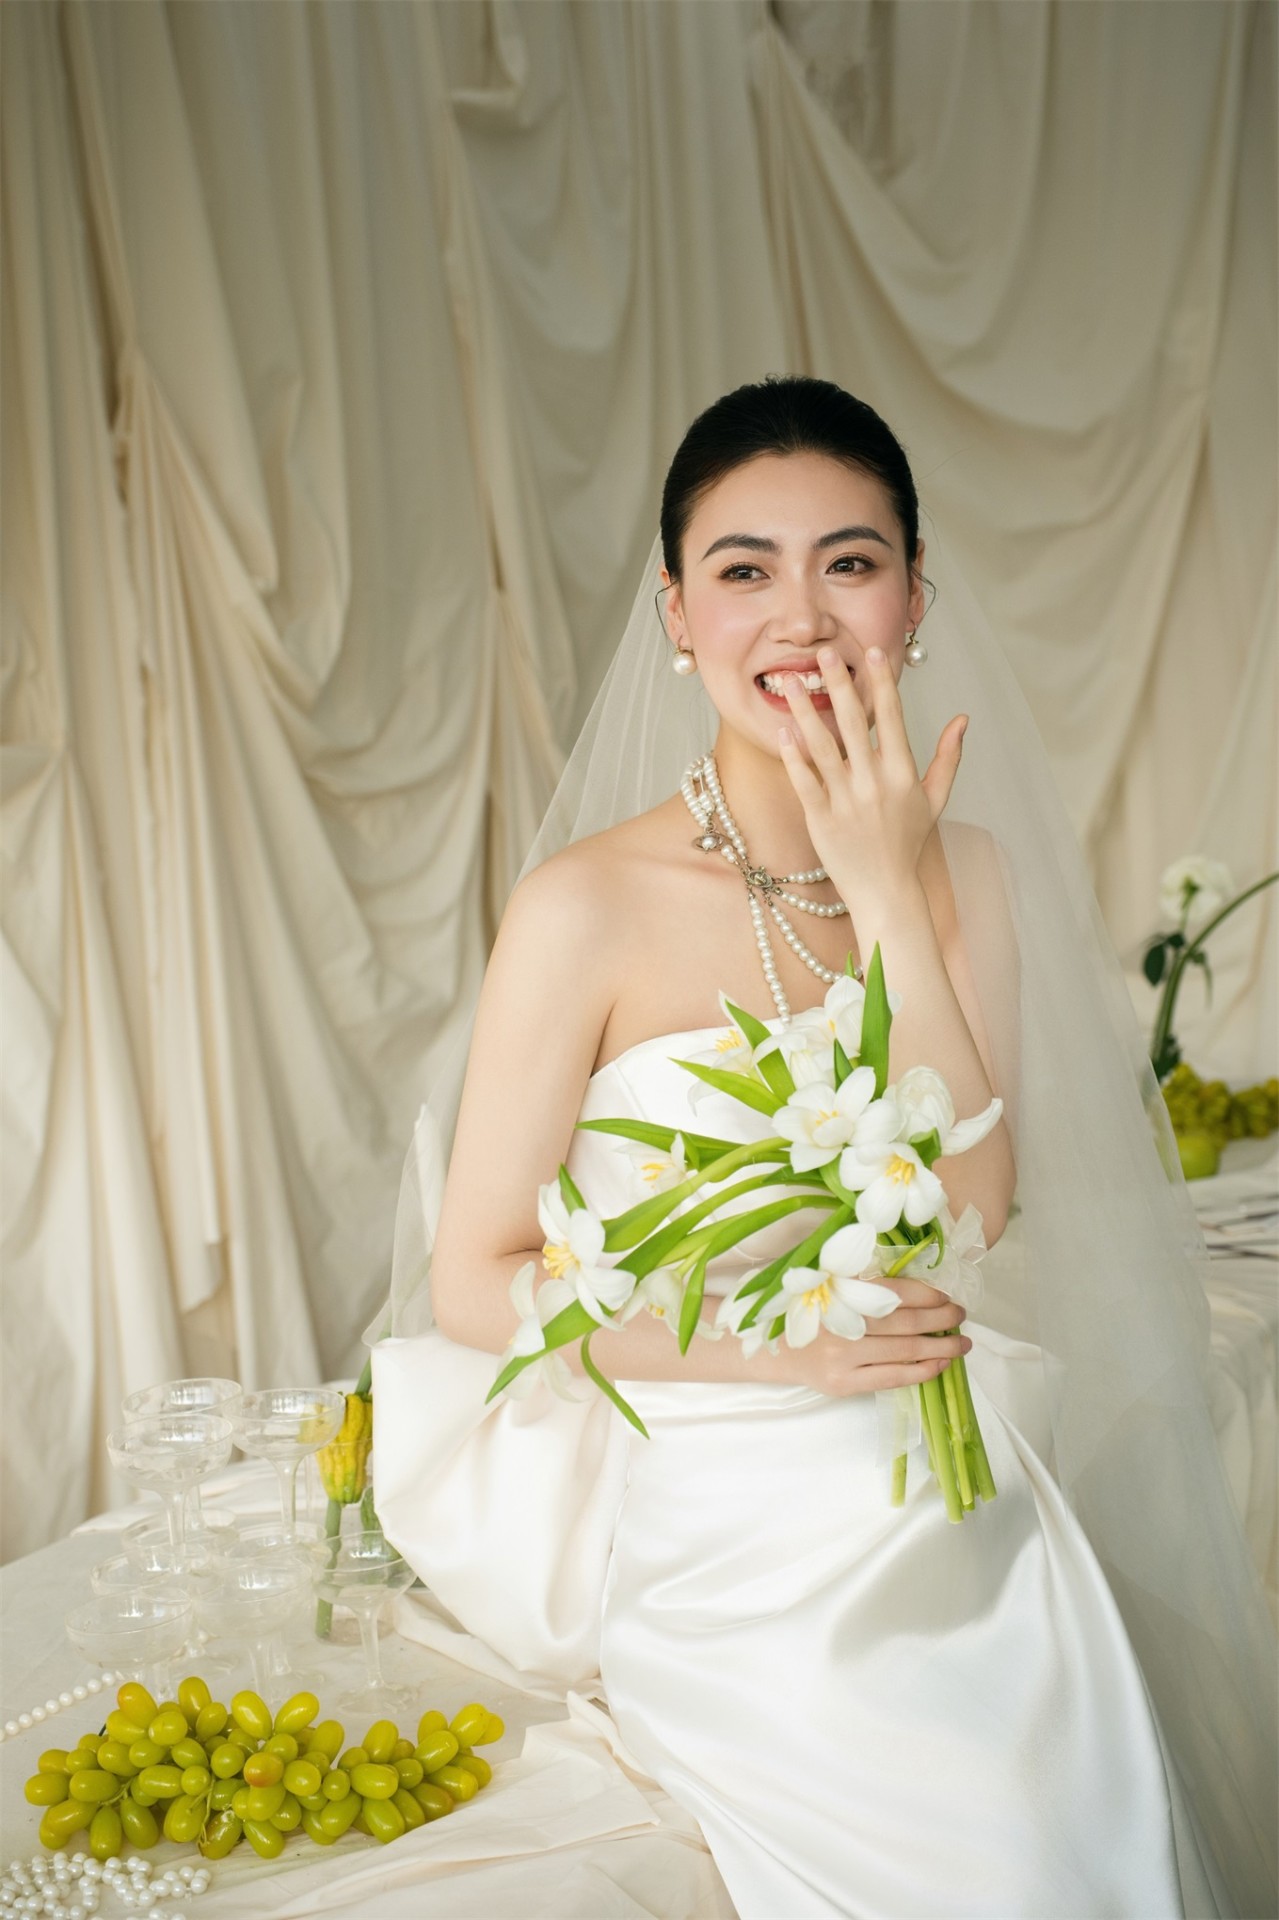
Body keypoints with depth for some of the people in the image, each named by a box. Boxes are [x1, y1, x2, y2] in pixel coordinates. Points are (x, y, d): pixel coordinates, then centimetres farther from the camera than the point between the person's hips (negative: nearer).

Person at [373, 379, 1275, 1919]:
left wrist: (894, 895, -16)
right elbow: (472, 1280, -8)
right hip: (723, 1537, -4)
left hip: (948, 1504, 4)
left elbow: (978, 1214, -10)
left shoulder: (961, 873, 2)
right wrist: (772, 1346, -16)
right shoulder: (590, 907, -13)